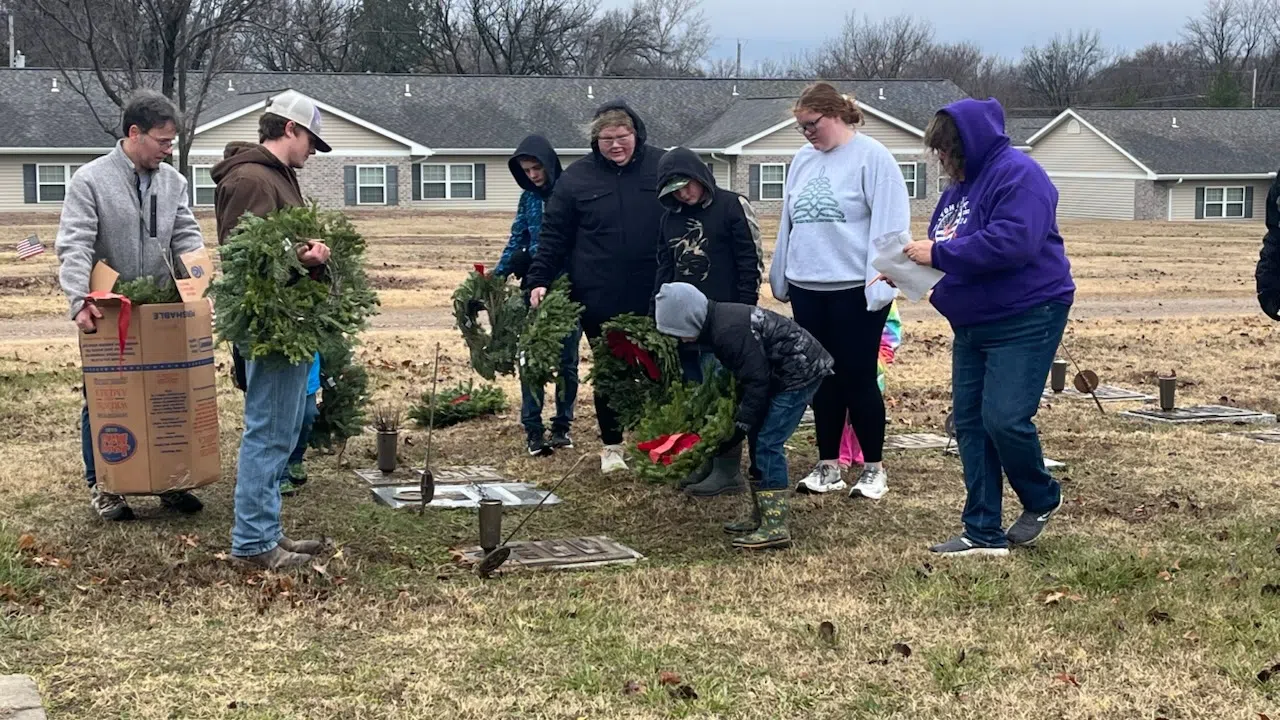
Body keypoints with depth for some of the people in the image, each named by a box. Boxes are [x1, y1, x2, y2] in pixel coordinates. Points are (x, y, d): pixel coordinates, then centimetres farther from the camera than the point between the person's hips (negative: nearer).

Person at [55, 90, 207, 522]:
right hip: (107, 315, -4)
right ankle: (101, 487, 16)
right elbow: (74, 246, -16)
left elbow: (186, 238, 5)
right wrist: (80, 301, -28)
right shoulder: (90, 180, -11)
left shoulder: (173, 181, 5)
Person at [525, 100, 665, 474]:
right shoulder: (577, 177, 0)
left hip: (654, 297, 0)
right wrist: (539, 280, -5)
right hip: (600, 300, 0)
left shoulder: (663, 167, -1)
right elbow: (554, 235, 3)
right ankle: (611, 445, 22)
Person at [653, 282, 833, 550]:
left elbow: (756, 382, -22)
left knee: (767, 443, -12)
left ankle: (775, 528, -12)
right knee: (759, 440, 12)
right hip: (784, 374, 11)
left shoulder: (729, 331, -24)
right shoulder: (720, 321, 8)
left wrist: (740, 428, -17)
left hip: (800, 373, -11)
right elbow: (746, 377, 16)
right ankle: (761, 518, 19)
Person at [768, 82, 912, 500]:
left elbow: (888, 226, -14)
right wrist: (780, 278, 18)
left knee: (858, 378, 0)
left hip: (855, 290, -6)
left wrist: (880, 284, -19)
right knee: (822, 379, 11)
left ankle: (874, 469, 12)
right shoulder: (803, 160, 12)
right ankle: (827, 466, 20)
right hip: (808, 290, 6)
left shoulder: (871, 157, -9)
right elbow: (789, 223, 18)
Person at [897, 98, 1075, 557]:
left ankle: (1041, 500, 14)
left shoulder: (1017, 175, -15)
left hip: (1025, 320, -10)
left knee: (1005, 419, -14)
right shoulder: (962, 184, 15)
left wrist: (939, 253, -24)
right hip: (973, 325, 10)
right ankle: (984, 533, 10)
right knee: (970, 423, 6)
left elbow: (1013, 242, -29)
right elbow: (950, 251, 22)